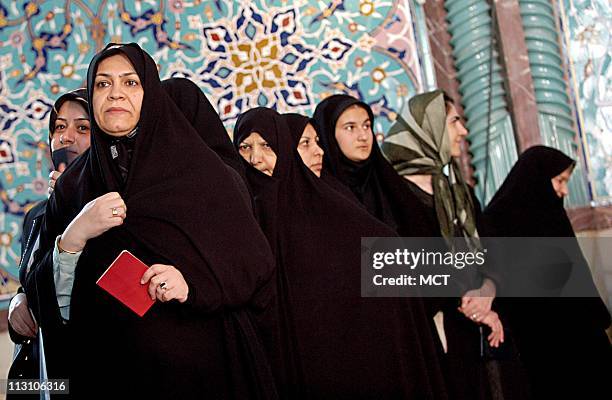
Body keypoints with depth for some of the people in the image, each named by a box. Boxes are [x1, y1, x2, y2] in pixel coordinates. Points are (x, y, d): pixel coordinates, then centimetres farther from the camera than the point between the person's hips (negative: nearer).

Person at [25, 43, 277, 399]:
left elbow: (256, 264, -4)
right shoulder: (73, 184, 6)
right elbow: (50, 295, 1)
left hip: (200, 364, -2)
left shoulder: (198, 165, -2)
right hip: (110, 370, 2)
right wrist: (74, 236, -16)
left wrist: (194, 285, -21)